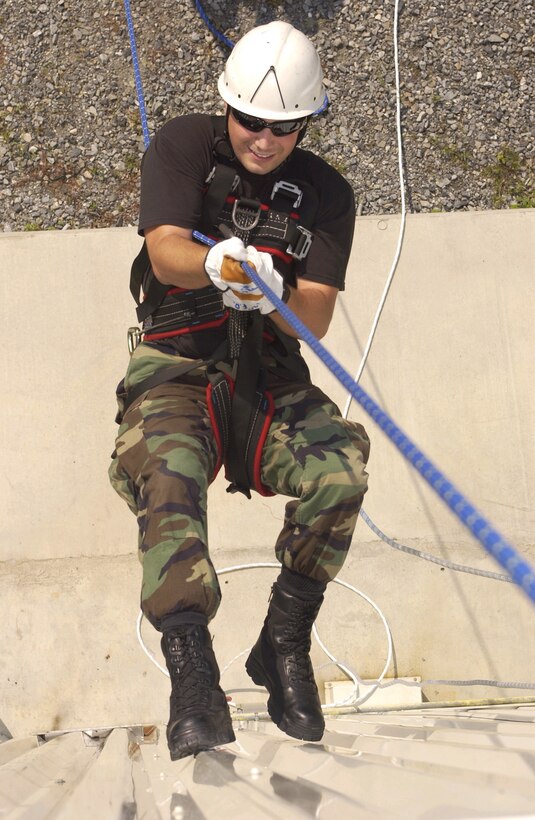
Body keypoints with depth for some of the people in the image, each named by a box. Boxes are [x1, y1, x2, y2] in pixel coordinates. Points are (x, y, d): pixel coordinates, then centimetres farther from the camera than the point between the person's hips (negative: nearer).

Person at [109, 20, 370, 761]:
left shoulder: (325, 195, 5)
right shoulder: (183, 146, 1)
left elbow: (316, 318, -6)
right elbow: (166, 251, -15)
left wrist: (272, 297, -30)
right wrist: (215, 264, -39)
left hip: (269, 376, 2)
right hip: (174, 366, -2)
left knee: (341, 470, -25)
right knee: (167, 477, -33)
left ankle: (284, 645, -8)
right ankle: (192, 674, -35)